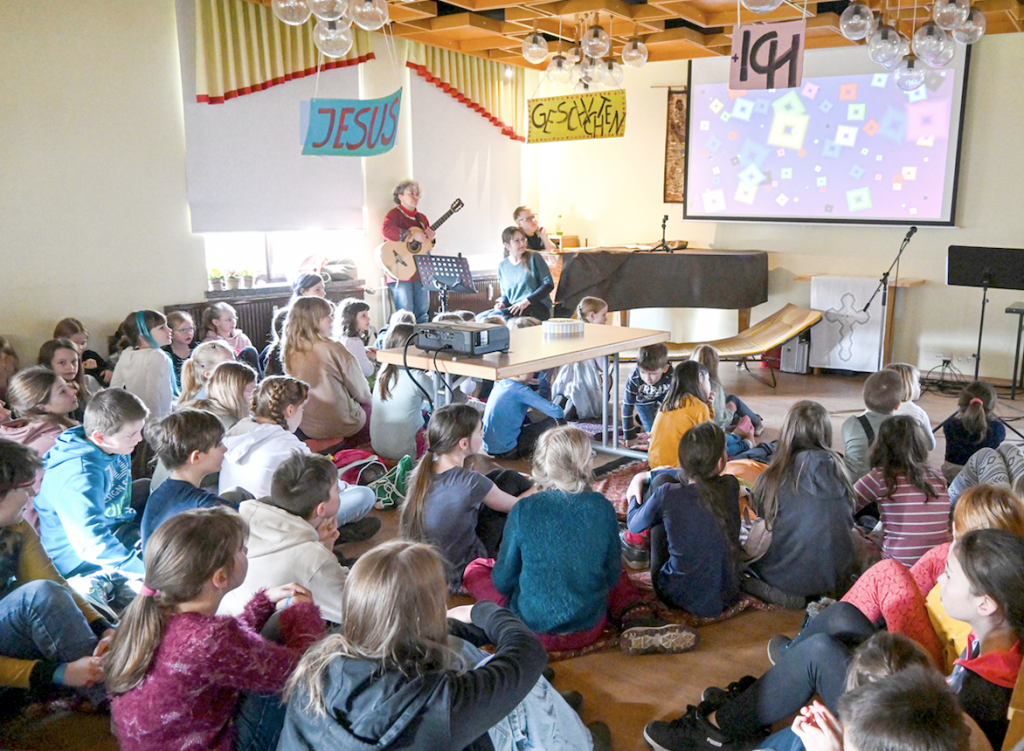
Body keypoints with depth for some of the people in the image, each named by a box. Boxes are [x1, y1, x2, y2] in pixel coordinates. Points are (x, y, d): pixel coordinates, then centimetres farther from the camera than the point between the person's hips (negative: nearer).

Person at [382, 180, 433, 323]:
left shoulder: (421, 218, 19)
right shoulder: (395, 214, -4)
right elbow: (386, 230, -25)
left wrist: (430, 239, -1)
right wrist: (412, 234, -26)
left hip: (421, 273, 7)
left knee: (422, 313, 9)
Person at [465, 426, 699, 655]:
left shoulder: (523, 510, -14)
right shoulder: (602, 507, -9)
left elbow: (503, 581, -5)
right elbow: (612, 575, 3)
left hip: (532, 628, -1)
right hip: (589, 631, 2)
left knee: (476, 568, 19)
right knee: (620, 579, 32)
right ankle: (638, 622, 4)